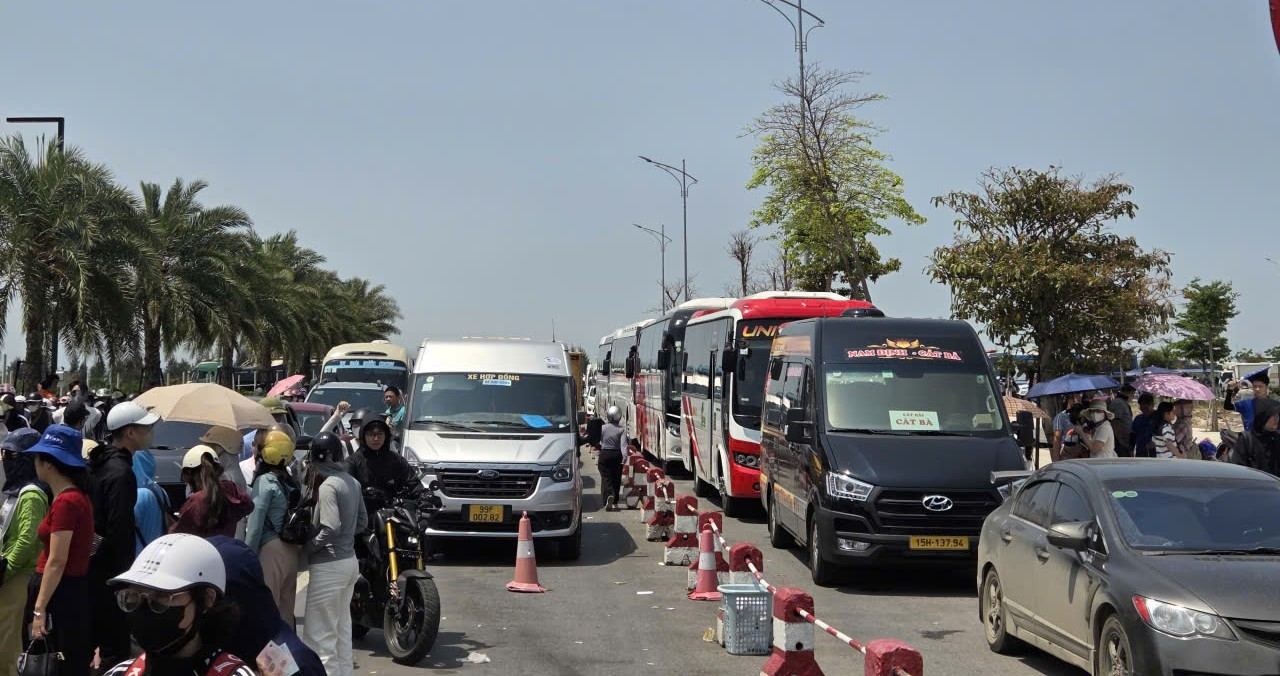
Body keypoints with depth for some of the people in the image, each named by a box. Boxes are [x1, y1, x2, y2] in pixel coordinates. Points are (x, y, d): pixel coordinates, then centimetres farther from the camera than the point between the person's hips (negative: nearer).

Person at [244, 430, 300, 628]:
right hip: (291, 550, 7)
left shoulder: (265, 482, -11)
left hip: (271, 550, -7)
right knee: (285, 610, 15)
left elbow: (255, 524, -13)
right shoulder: (289, 481, 10)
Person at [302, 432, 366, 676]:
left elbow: (330, 528, -24)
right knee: (342, 624, 18)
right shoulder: (352, 482, 8)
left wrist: (308, 547, -12)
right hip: (349, 560, 9)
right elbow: (362, 522, 14)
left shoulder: (327, 486, -17)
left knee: (319, 632, -2)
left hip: (329, 565, -9)